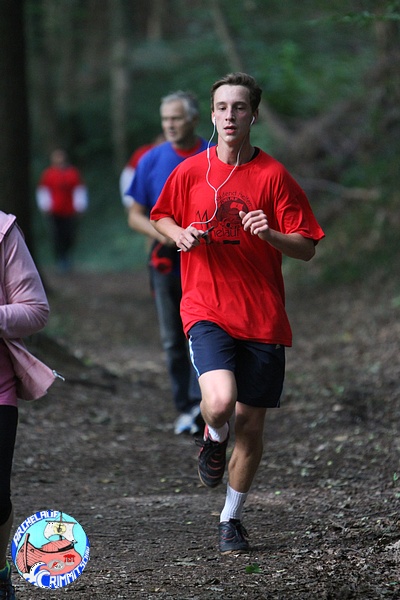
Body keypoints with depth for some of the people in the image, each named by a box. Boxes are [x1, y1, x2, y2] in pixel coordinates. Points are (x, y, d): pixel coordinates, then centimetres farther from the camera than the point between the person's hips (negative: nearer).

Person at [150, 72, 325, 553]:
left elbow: (307, 248, -1)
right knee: (219, 402, -25)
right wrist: (182, 235, -3)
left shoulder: (273, 175, -2)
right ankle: (214, 440, 14)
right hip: (206, 310, -1)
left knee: (251, 423, 6)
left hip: (262, 316, 1)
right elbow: (160, 217, 19)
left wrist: (270, 234, -21)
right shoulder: (190, 172, 1)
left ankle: (231, 518, 27)